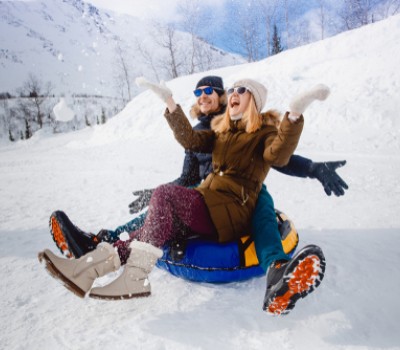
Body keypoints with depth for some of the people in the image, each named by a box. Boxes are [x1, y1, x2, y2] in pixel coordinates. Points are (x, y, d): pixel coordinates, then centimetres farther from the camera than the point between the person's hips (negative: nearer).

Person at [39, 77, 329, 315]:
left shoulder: (265, 132, 2)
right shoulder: (222, 130, 21)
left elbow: (278, 156, -20)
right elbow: (190, 139, 7)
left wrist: (295, 113, -33)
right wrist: (171, 103, -2)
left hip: (234, 211, -6)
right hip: (206, 203, 6)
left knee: (165, 194, -25)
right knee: (168, 221, -21)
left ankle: (135, 274, -26)